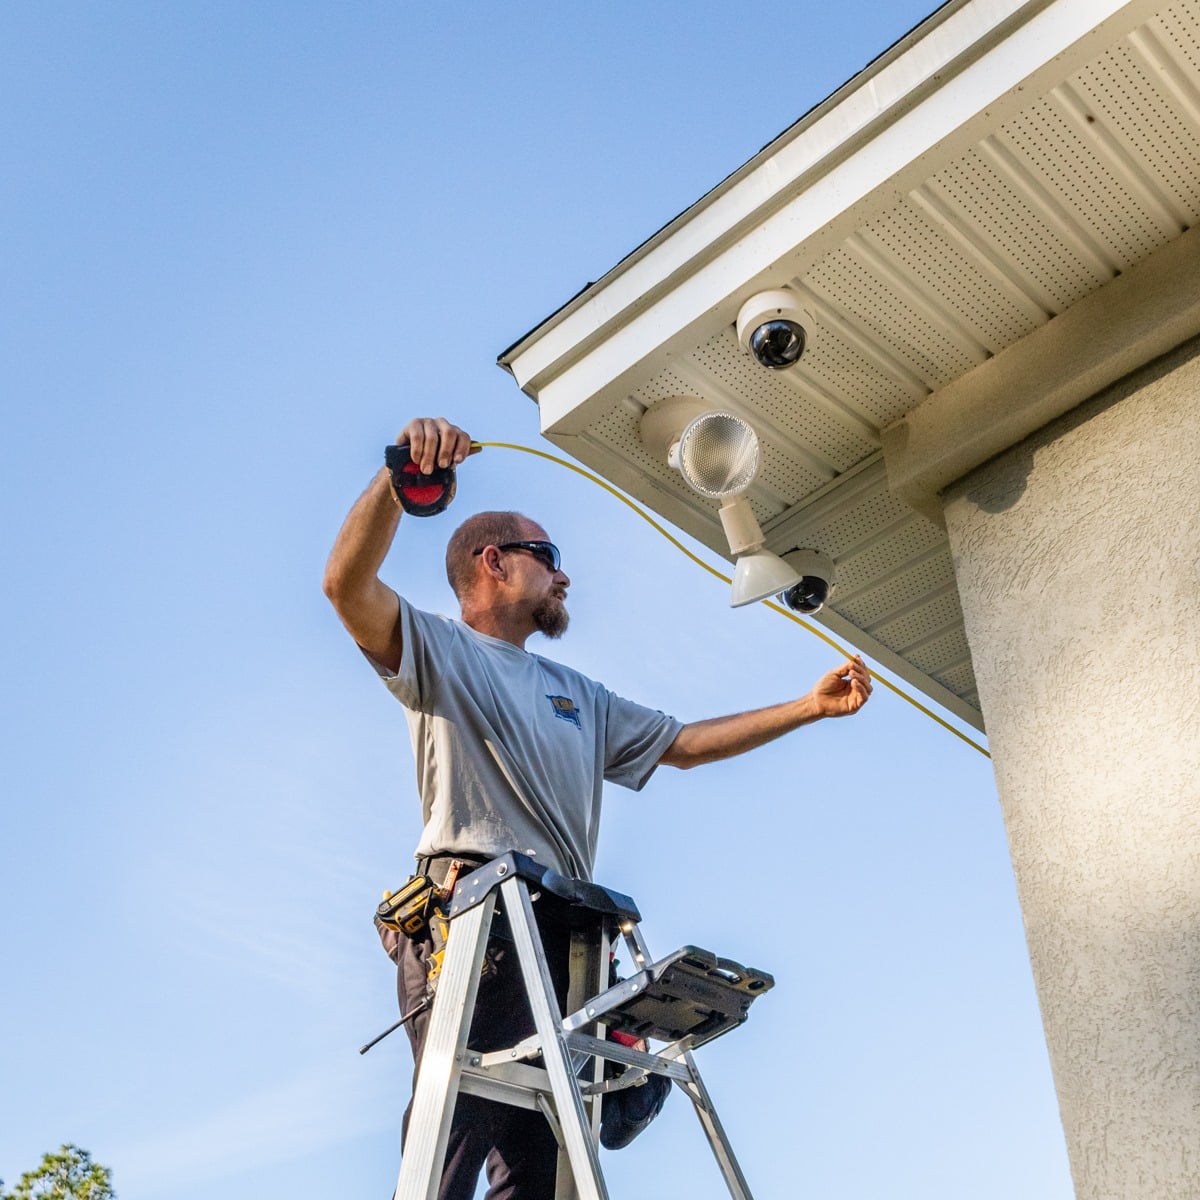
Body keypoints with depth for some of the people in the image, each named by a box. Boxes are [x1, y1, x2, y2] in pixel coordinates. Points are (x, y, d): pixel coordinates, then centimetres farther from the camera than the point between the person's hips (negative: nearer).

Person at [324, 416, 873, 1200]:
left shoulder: (579, 697, 33)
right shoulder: (439, 650, 11)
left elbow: (685, 744, 32)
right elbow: (349, 584, -7)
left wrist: (810, 707, 29)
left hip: (563, 929, 7)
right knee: (458, 1126, -18)